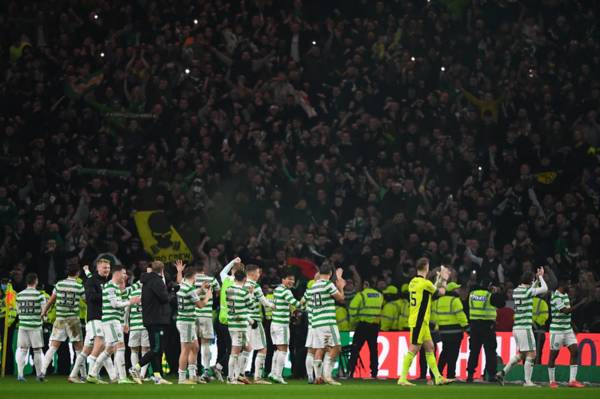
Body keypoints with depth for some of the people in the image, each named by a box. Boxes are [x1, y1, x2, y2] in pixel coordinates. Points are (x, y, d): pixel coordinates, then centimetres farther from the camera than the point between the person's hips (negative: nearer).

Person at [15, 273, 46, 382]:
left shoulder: (19, 295, 4)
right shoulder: (39, 295, -8)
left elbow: (18, 311, 12)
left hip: (22, 325, 3)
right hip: (35, 326, -3)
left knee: (22, 349, 6)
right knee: (37, 350, 9)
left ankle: (20, 374, -3)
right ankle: (39, 374, 15)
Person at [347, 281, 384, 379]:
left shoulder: (360, 295, -7)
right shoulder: (379, 295, 12)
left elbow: (352, 308, -12)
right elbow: (381, 308, 14)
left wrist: (353, 321, 1)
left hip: (363, 325, -5)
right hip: (375, 326, 5)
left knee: (355, 349, -1)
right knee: (373, 349, 12)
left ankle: (350, 372, -8)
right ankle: (374, 373, 9)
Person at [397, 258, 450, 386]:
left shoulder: (413, 282, 11)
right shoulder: (425, 283, -15)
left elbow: (432, 289, 24)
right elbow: (441, 291, 1)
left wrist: (439, 279, 27)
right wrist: (444, 279, 17)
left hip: (421, 322, 9)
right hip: (419, 321, -9)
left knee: (429, 347, 12)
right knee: (414, 349, -9)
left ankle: (438, 378, 15)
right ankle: (402, 378, -10)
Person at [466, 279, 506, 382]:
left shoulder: (472, 294, 5)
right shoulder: (490, 296, -9)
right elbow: (501, 303, -6)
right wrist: (497, 293, 7)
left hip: (474, 324, 4)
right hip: (487, 326, -4)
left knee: (474, 351, 9)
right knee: (490, 351, 1)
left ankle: (470, 374, 6)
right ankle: (491, 375, -3)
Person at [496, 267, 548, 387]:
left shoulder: (516, 290, 11)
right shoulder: (527, 291, -12)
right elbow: (545, 289, -1)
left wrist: (538, 279, 30)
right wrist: (540, 277, 14)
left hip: (516, 328, 8)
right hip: (525, 328, -8)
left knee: (521, 354, 17)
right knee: (531, 354, -2)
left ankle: (502, 373, 9)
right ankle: (527, 381, -3)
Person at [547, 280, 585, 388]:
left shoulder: (565, 295, 12)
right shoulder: (556, 297, -16)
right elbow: (566, 311, -25)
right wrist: (580, 304, -26)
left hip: (568, 329, 8)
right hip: (557, 330, -8)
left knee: (575, 351, -2)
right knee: (553, 355, 1)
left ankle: (572, 380, -2)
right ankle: (552, 381, 11)